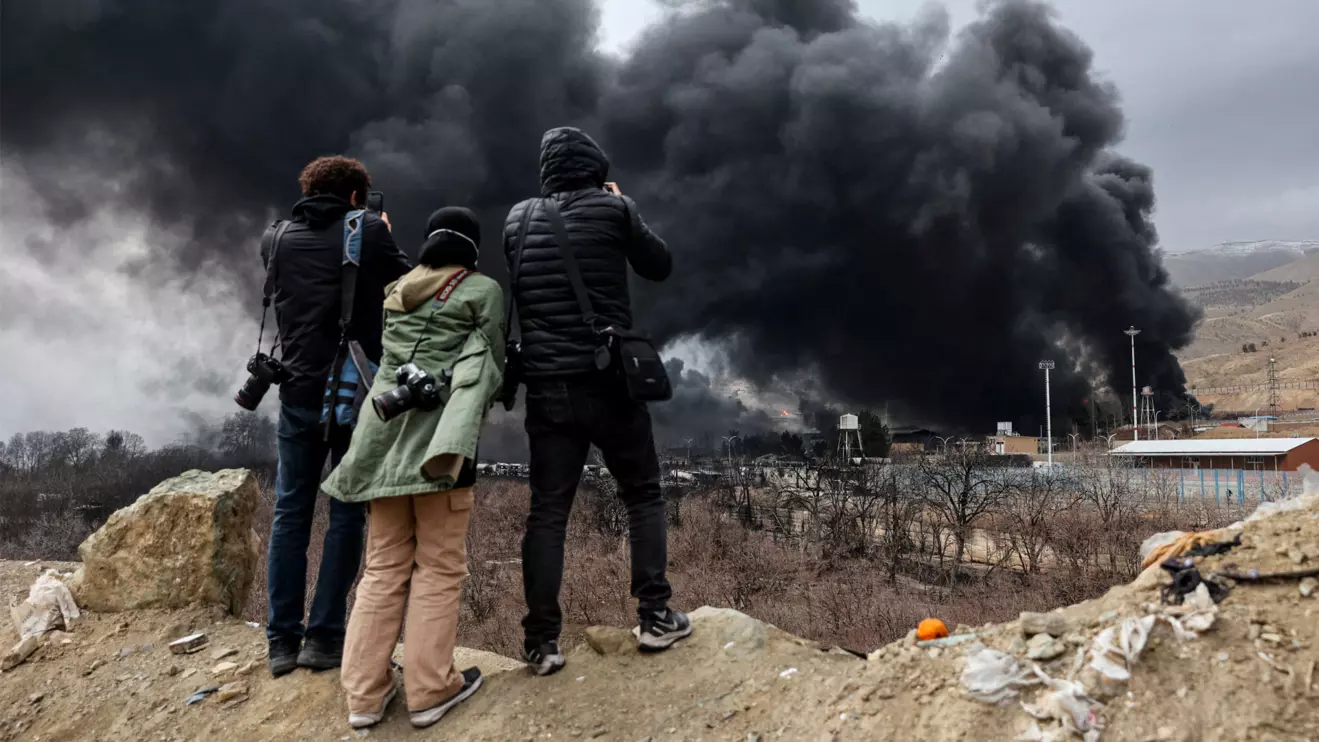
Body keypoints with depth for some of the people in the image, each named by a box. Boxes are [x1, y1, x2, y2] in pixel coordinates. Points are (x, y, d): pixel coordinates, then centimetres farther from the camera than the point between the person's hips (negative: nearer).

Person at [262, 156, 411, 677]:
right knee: (346, 514, 4)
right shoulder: (369, 231, -4)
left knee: (291, 513, 9)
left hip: (299, 393, 4)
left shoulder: (283, 240, 8)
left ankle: (282, 640, 12)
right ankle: (323, 636, 5)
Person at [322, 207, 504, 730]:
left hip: (384, 434, 5)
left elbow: (385, 358, 20)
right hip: (440, 436, -5)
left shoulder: (396, 292, 19)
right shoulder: (483, 290, 3)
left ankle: (366, 694, 11)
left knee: (384, 567, 10)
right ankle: (429, 690, 6)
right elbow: (489, 366, 1)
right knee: (439, 567, 3)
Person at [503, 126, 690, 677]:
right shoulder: (613, 208, -2)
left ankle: (541, 641, 4)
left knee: (547, 511, 6)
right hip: (608, 381, -2)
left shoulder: (518, 219, 8)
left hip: (546, 386, 3)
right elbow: (660, 266, 11)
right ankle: (655, 617, 11)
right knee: (643, 497, 13)